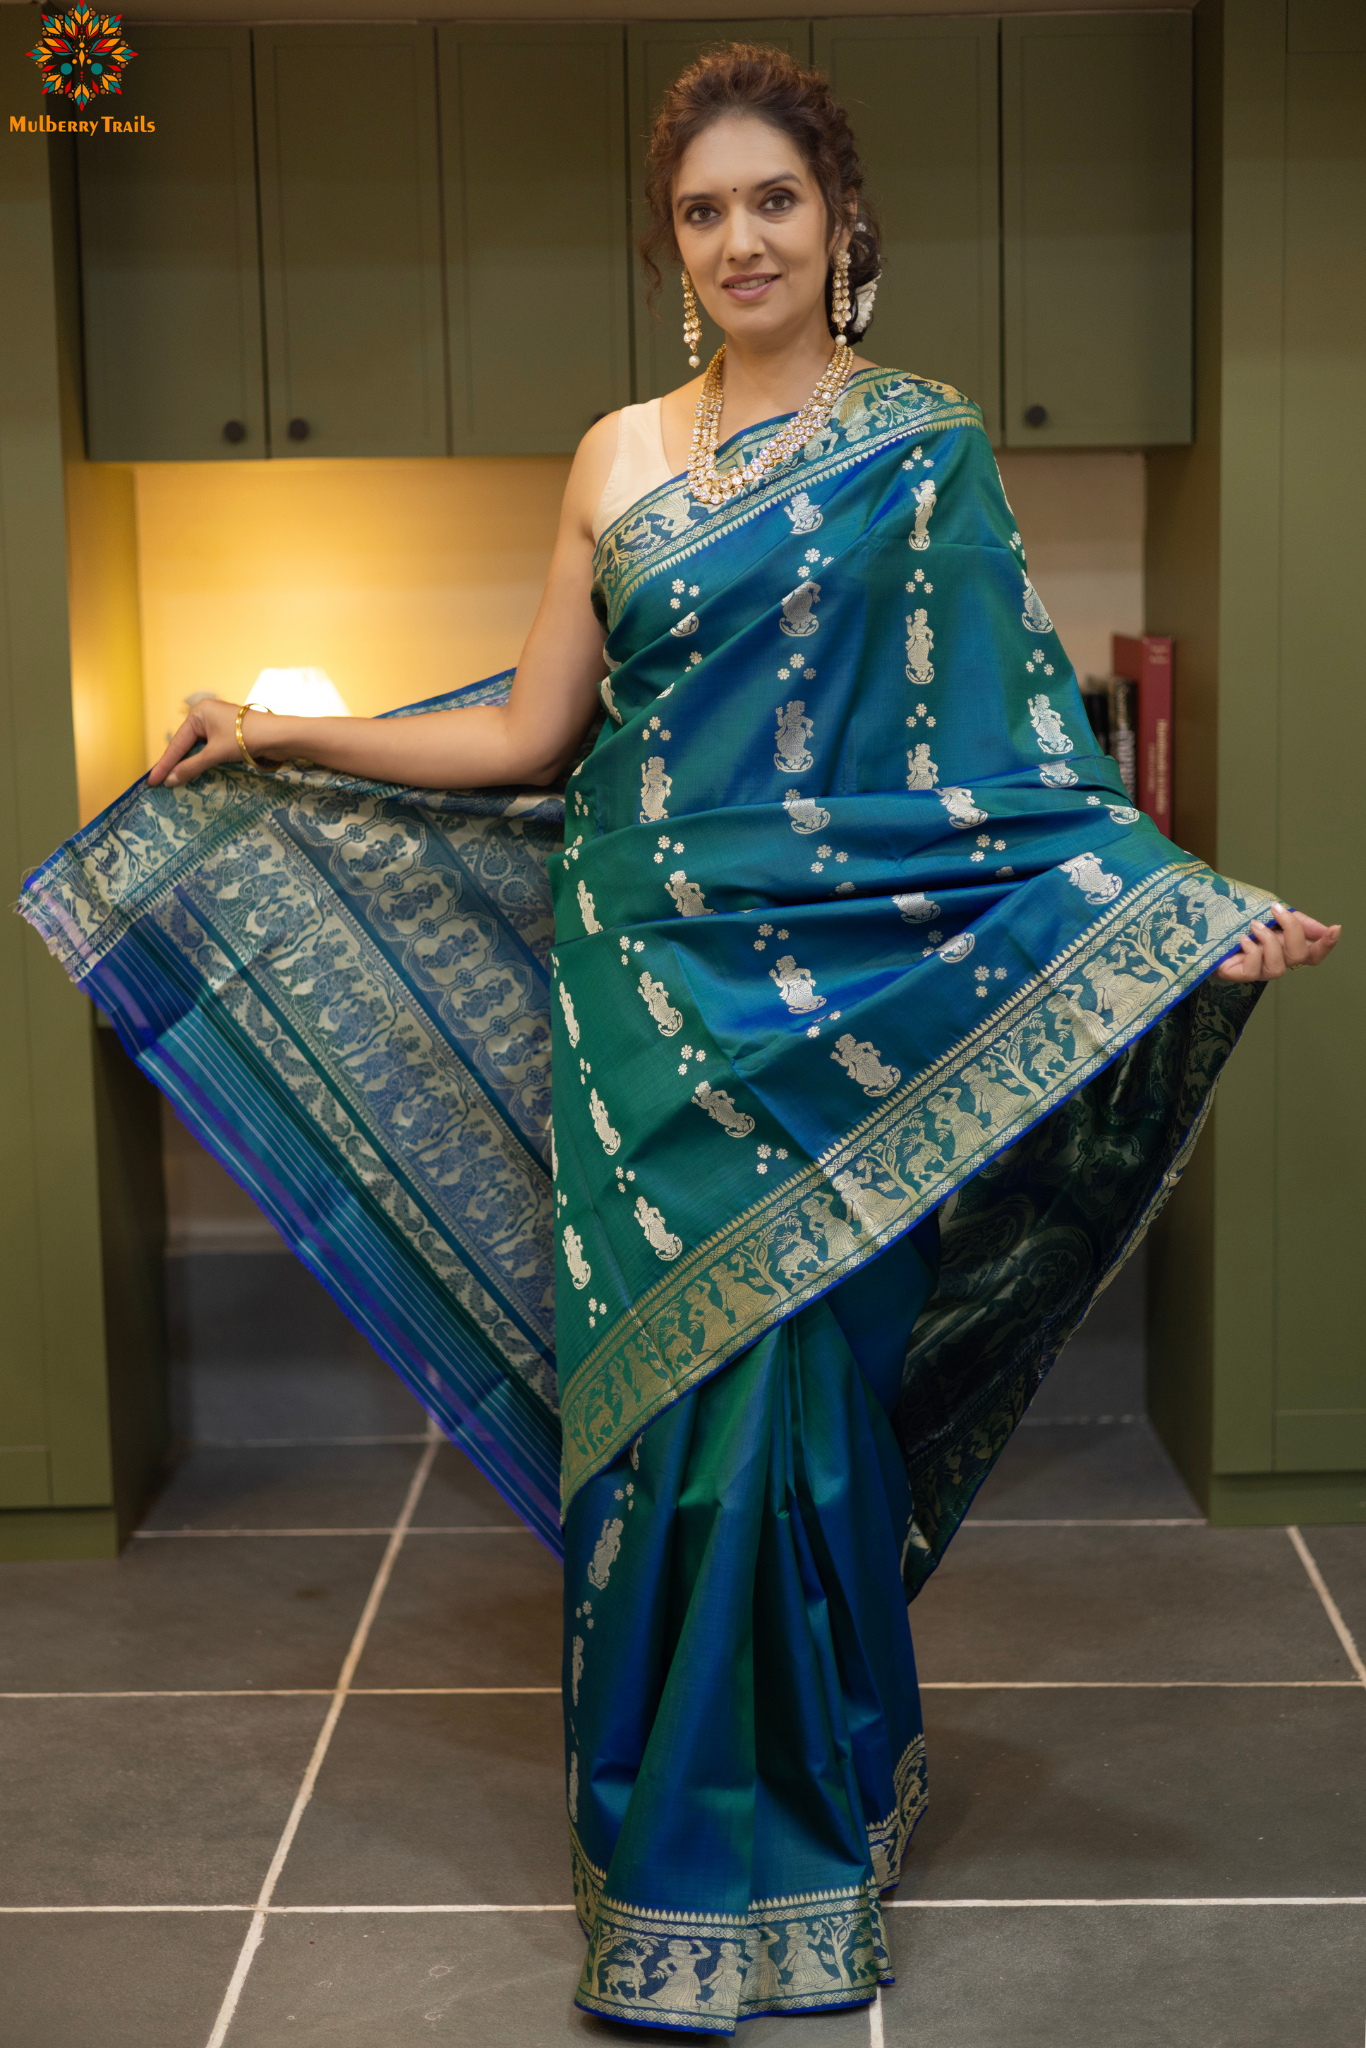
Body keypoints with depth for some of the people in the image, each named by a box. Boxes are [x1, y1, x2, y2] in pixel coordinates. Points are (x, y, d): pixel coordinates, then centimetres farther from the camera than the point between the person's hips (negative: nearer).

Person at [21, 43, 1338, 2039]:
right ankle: (675, 1832, 20)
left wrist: (1186, 909, -14)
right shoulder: (620, 458, 11)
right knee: (652, 1389, 4)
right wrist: (282, 740, 9)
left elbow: (997, 741, -2)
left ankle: (790, 1835, 19)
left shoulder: (923, 445, 1)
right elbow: (530, 738, 10)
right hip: (644, 978, 3)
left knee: (780, 1395, 0)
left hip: (828, 994, -3)